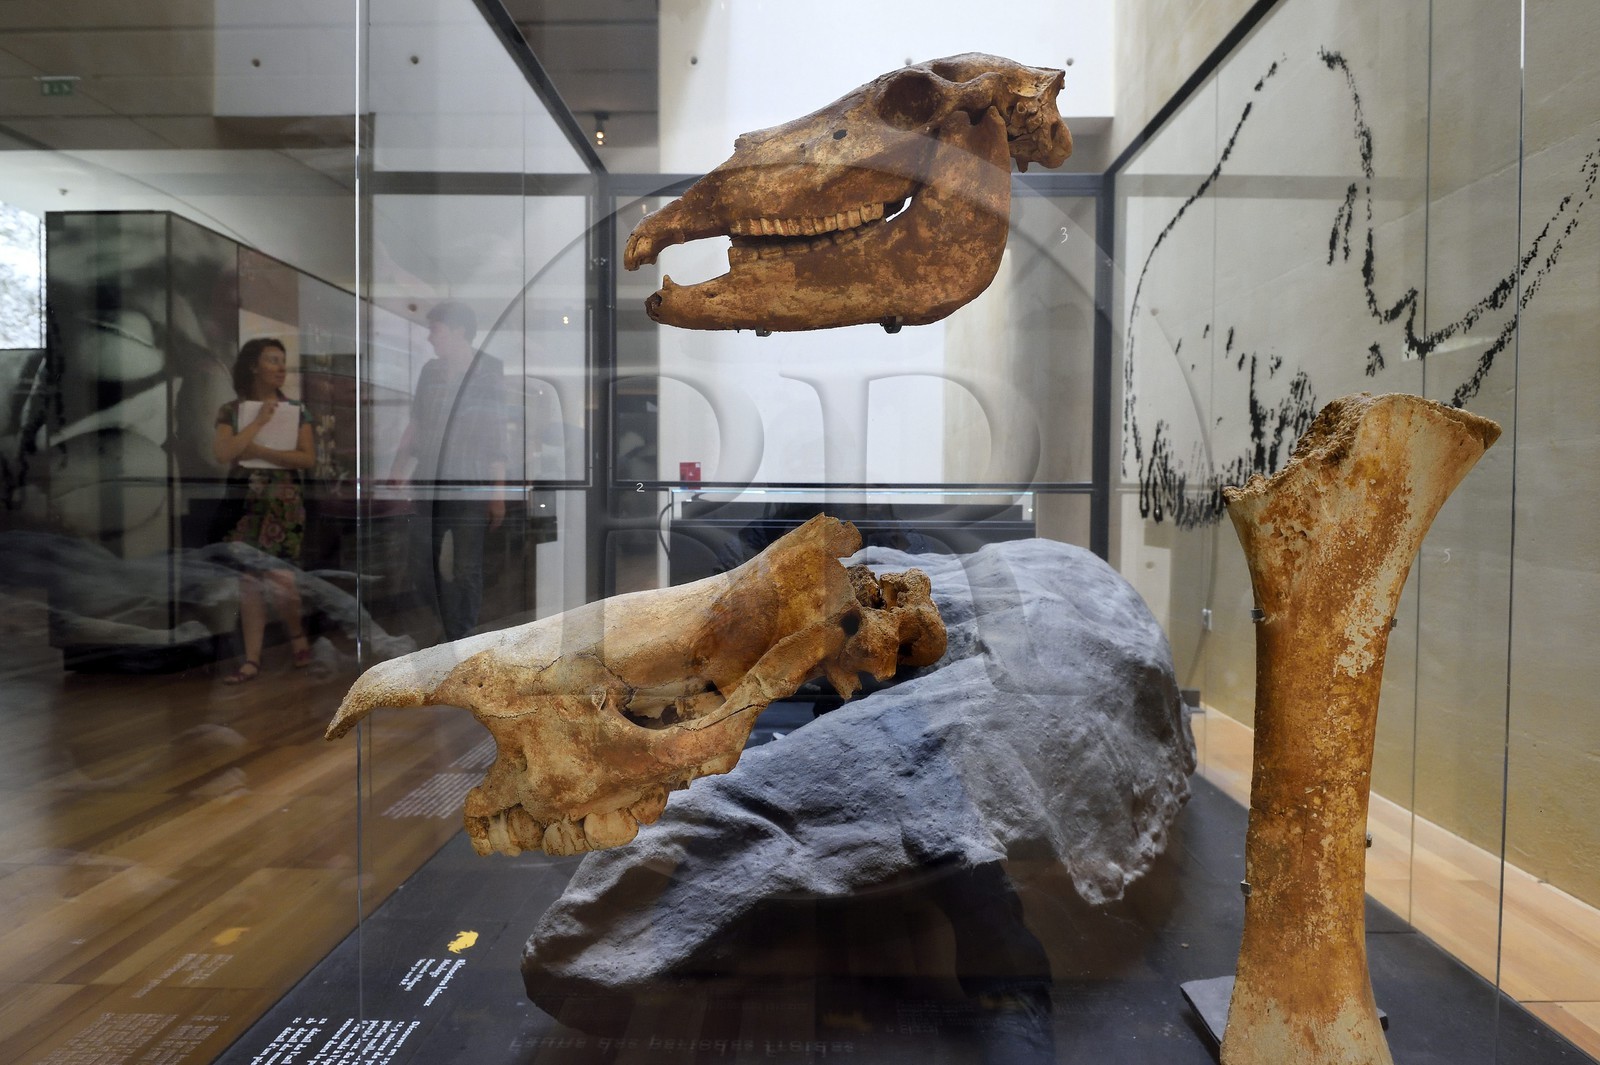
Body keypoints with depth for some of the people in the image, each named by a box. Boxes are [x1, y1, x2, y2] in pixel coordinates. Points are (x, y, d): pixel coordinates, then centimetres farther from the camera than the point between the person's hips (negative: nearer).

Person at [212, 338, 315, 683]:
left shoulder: (296, 411, 6)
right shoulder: (231, 410, 5)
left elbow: (309, 458, -4)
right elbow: (222, 453, -10)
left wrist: (260, 452, -11)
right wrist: (259, 421, -10)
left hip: (283, 501, -1)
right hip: (244, 501, 1)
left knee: (278, 577, -5)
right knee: (249, 580, 1)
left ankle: (297, 636, 22)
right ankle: (252, 660, 6)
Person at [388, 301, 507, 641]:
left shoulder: (491, 373, -6)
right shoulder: (430, 370, 9)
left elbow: (499, 436, -7)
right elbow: (414, 425, 16)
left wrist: (498, 493, -10)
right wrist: (398, 471, 15)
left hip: (470, 487, -5)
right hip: (427, 482, 5)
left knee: (466, 569, 1)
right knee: (422, 564, 12)